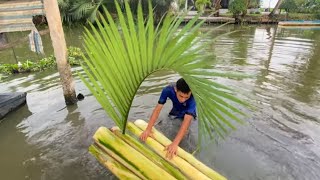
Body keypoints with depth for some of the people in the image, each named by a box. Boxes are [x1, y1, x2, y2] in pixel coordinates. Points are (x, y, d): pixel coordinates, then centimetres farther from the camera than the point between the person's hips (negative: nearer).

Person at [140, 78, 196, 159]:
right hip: (176, 109, 3)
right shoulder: (168, 90, -37)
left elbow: (187, 121, -52)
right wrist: (148, 129, -41)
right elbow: (157, 109, -33)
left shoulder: (193, 97, -45)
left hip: (189, 112, -2)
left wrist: (175, 143, -61)